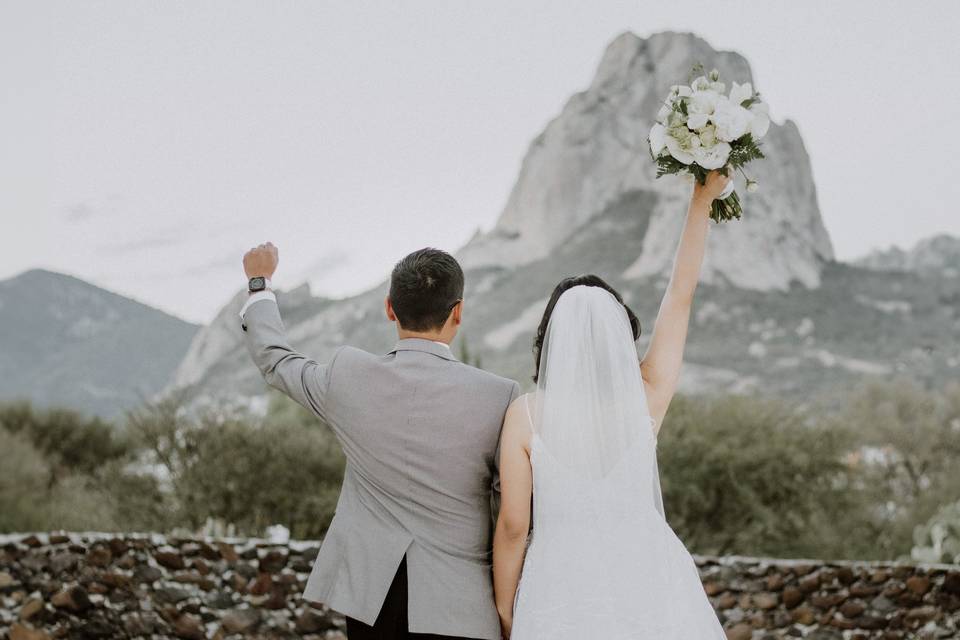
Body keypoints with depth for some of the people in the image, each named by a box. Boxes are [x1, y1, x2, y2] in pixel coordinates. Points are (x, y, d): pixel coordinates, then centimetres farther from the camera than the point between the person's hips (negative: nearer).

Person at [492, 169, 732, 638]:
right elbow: (680, 295, 2)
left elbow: (512, 525, -8)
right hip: (645, 580, 2)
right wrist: (702, 200, 7)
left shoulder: (526, 415, -10)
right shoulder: (646, 400, -6)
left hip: (564, 590, -1)